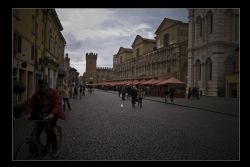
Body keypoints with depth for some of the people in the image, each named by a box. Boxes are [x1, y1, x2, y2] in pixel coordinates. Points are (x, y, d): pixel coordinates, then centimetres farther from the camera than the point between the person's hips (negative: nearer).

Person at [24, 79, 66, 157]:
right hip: (40, 116, 5)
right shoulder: (36, 94, 4)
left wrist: (52, 114, -39)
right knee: (35, 133, -3)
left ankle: (54, 148, -3)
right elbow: (31, 104, -1)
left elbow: (57, 104, -22)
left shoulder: (54, 93, -11)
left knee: (49, 129, -24)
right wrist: (28, 113, -21)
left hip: (51, 116, -5)